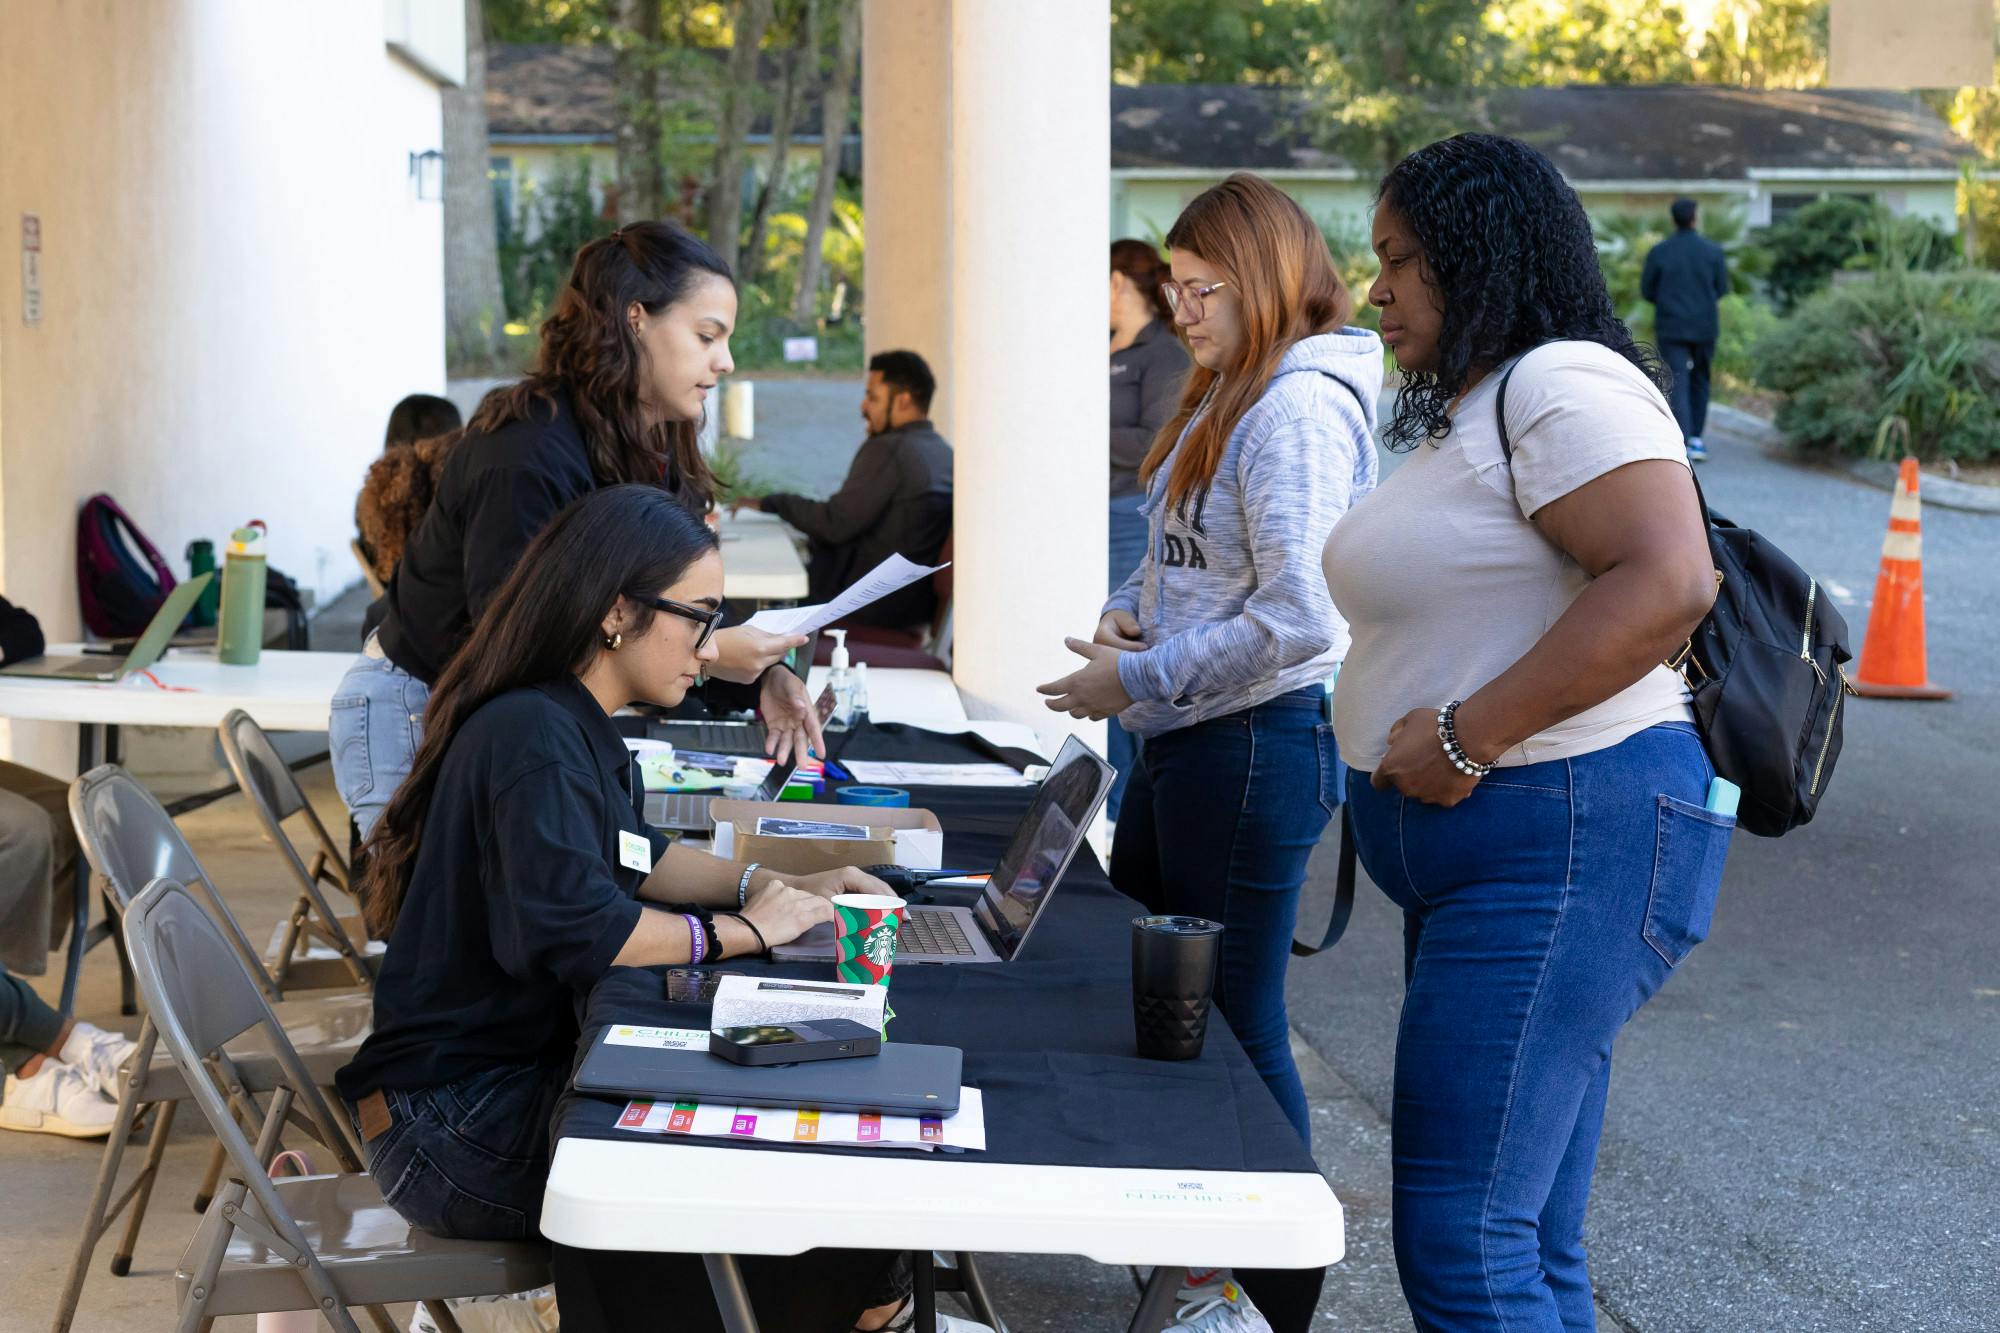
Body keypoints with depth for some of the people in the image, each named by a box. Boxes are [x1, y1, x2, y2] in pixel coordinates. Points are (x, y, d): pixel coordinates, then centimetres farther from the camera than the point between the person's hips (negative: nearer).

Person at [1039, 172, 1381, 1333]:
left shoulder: (1300, 409, -19)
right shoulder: (1226, 397, 13)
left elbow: (1299, 619, -25)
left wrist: (1140, 683, -19)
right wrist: (1129, 616, 2)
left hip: (1258, 745, -10)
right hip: (1186, 745, 10)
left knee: (1236, 1023, 0)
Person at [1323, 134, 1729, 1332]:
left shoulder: (1564, 385, -12)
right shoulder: (1466, 409, 20)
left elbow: (1667, 583, -25)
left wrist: (1467, 737, -23)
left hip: (1569, 840, -11)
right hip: (1477, 854, 11)